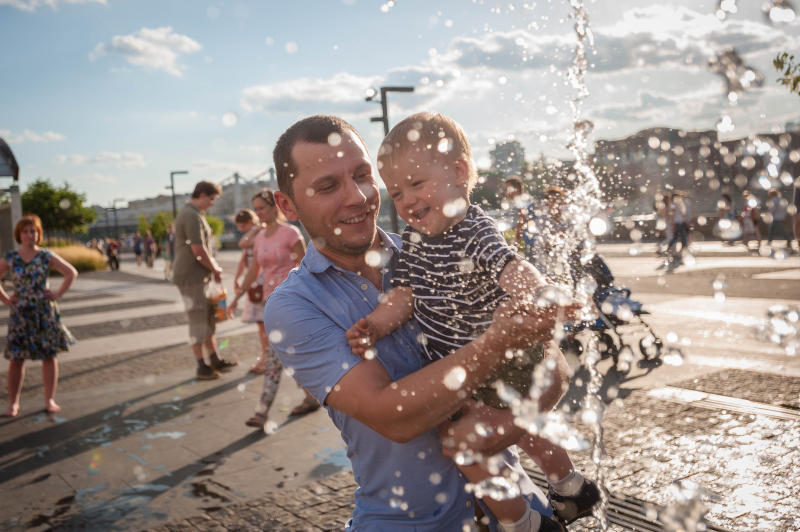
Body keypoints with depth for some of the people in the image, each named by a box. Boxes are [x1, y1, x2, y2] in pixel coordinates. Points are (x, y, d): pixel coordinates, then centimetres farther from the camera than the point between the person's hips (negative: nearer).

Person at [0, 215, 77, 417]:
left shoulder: (46, 256, -2)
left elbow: (71, 273, 1)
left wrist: (58, 294, -6)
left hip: (45, 312, 0)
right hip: (20, 314, 1)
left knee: (49, 356, 4)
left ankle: (50, 400, 15)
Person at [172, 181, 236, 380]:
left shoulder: (194, 214, 16)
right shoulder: (192, 216, -18)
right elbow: (199, 251, -23)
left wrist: (214, 267, 6)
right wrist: (215, 269, -8)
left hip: (200, 276, 10)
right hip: (190, 277, -10)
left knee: (207, 319, 15)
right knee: (198, 321, -2)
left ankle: (214, 360, 24)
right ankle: (202, 367, 7)